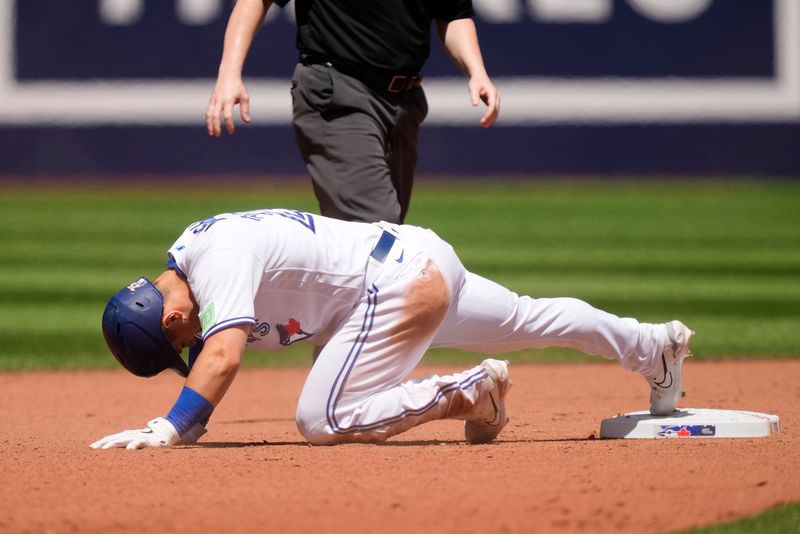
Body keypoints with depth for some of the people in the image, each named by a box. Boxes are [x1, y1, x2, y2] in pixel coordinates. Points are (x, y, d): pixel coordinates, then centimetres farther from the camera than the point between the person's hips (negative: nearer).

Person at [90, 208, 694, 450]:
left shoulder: (216, 259, -23)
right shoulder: (187, 256, 6)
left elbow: (224, 356, -35)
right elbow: (215, 349, 18)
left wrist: (169, 428, -37)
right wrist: (189, 421, 8)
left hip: (397, 279, -10)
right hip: (429, 264, 10)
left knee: (322, 421, -16)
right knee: (534, 319, 29)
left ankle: (469, 393, -6)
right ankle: (656, 345, 48)